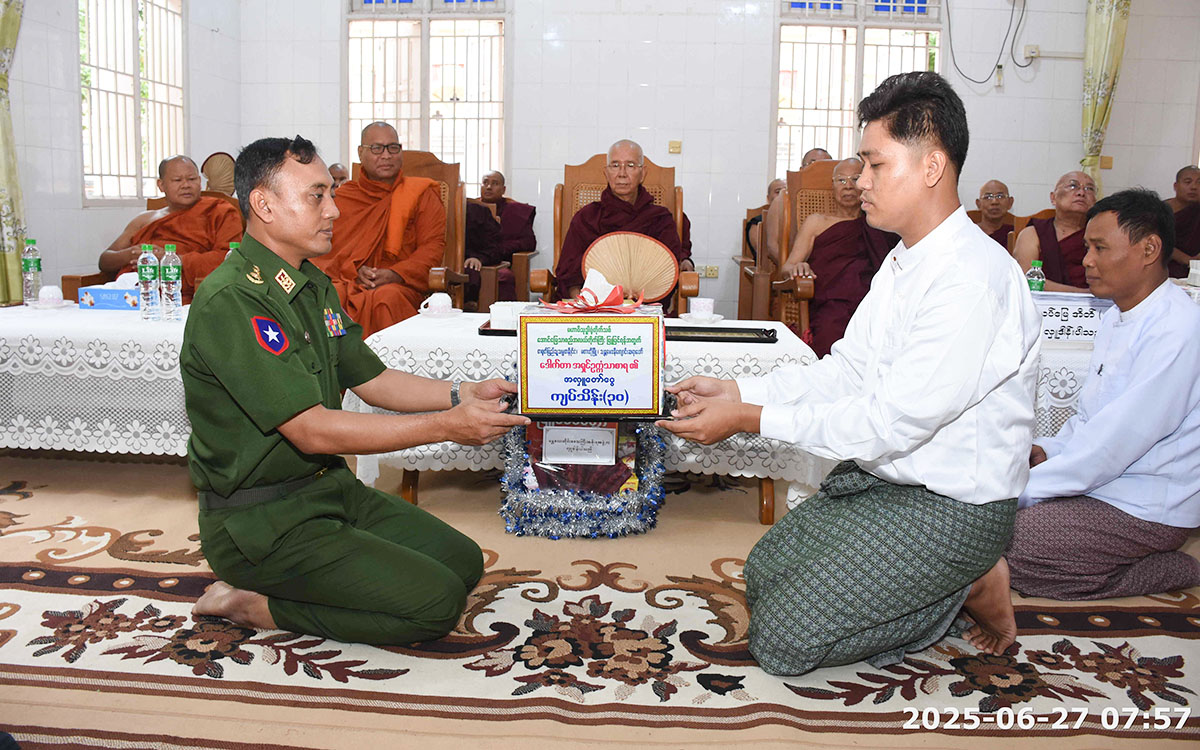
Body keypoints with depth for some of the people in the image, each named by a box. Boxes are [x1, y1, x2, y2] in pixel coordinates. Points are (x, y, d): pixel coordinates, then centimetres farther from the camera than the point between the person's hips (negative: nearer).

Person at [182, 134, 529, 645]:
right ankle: (253, 606, -2)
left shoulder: (314, 284, 10)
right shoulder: (230, 301, -22)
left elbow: (371, 379, 14)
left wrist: (463, 394, -2)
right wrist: (446, 426, -25)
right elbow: (313, 430, -26)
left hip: (329, 487, 9)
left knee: (462, 561, 6)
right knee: (435, 602, -15)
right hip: (260, 521, -9)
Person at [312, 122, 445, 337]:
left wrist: (394, 274, -13)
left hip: (400, 284, -1)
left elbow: (433, 245, 3)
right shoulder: (342, 197, 21)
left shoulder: (422, 194, 15)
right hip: (345, 281, 2)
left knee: (387, 298, -37)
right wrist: (353, 271, -11)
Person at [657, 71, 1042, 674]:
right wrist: (737, 390, -3)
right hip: (878, 477, 9)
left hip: (950, 507, -9)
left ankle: (968, 586, 4)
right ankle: (956, 580, 14)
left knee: (781, 637, -10)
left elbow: (891, 423, -27)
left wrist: (748, 418, -23)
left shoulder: (974, 279, -26)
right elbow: (846, 370, 7)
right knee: (764, 572, 14)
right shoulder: (904, 262, 6)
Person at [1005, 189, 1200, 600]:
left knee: (1005, 549, -19)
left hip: (1144, 511, -9)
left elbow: (1113, 446, -25)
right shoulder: (1117, 317, 11)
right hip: (1092, 479, 9)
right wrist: (1047, 450, 0)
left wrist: (1021, 490, -20)